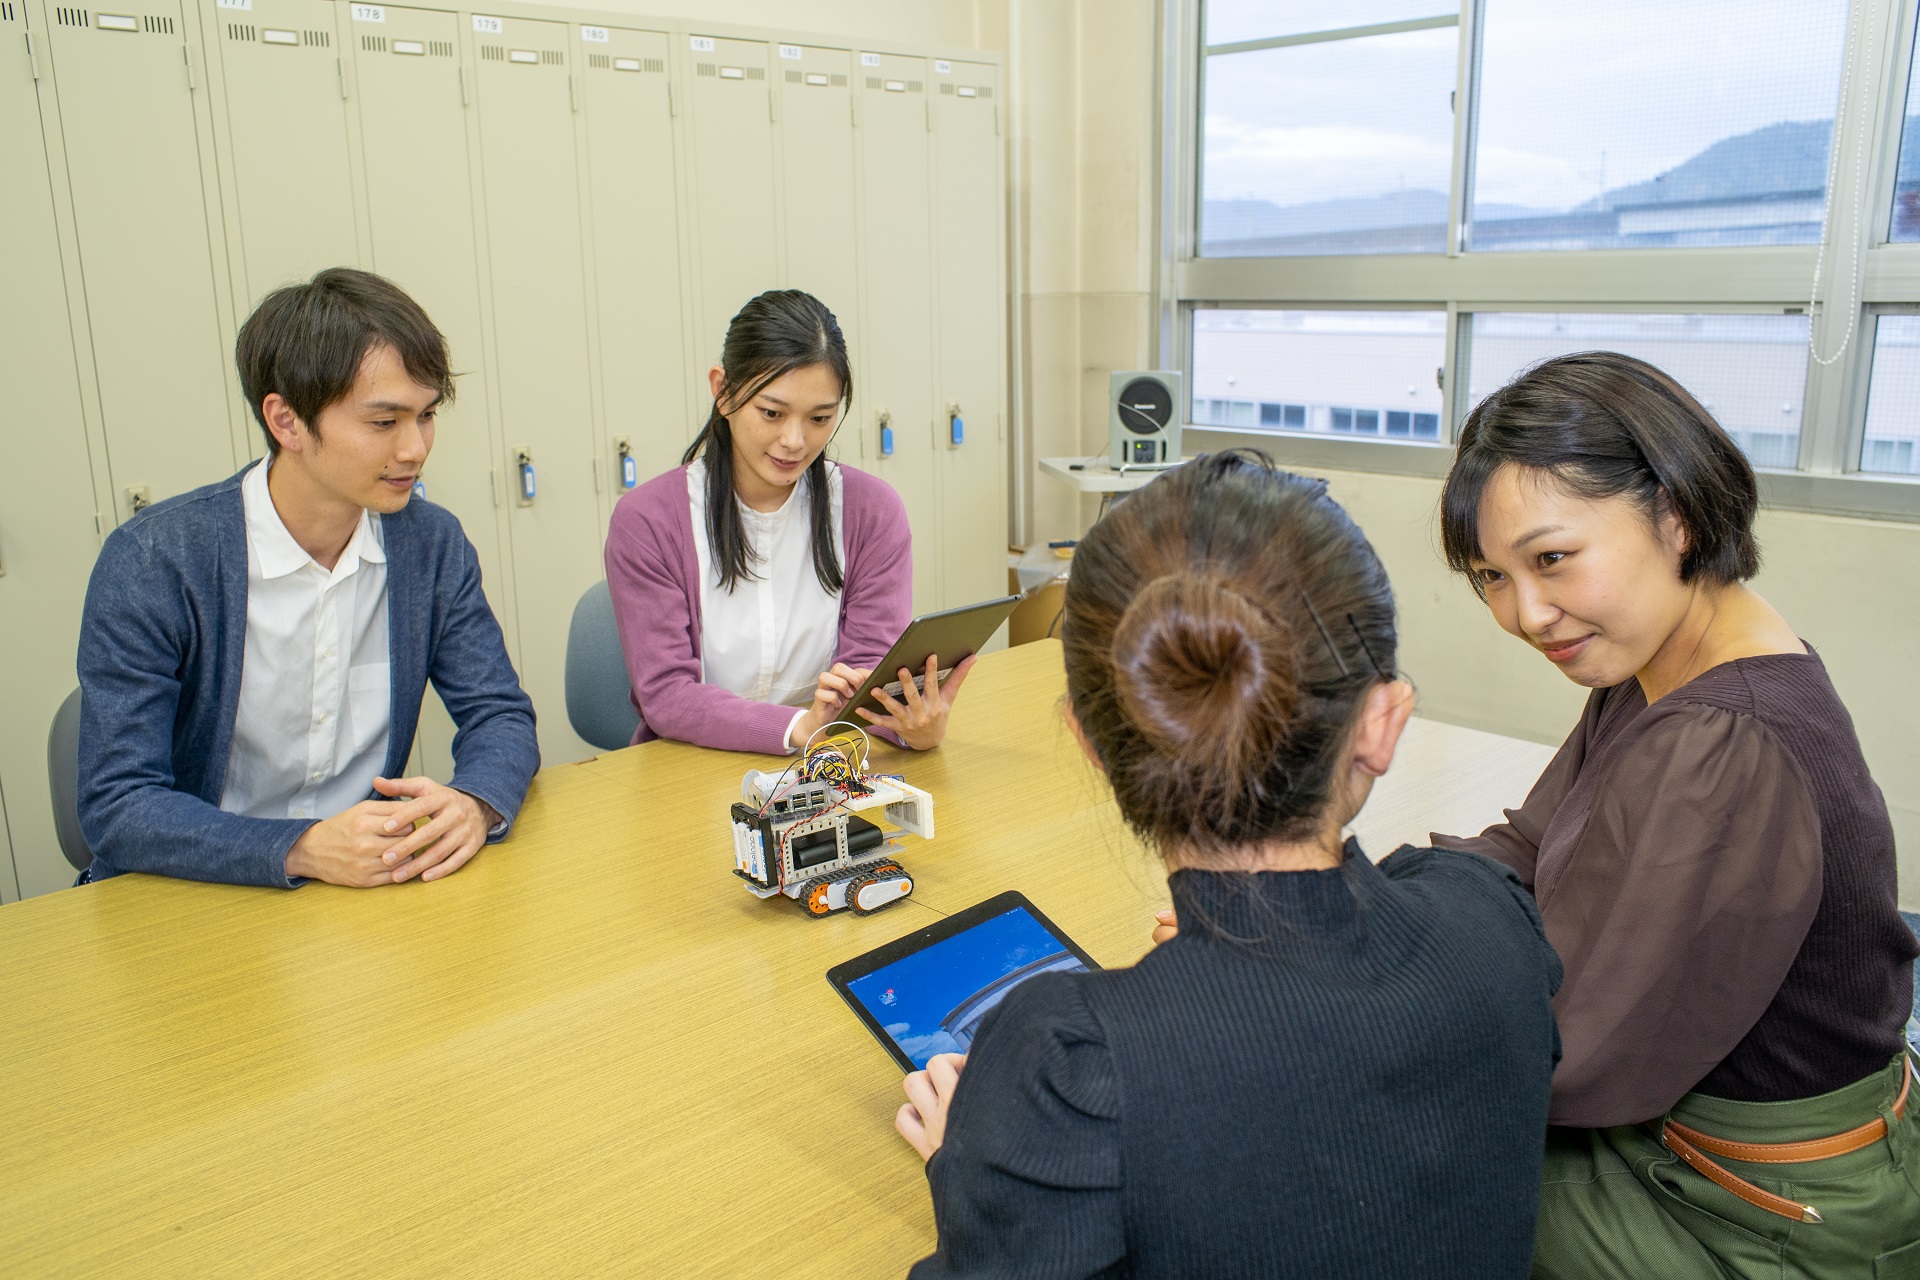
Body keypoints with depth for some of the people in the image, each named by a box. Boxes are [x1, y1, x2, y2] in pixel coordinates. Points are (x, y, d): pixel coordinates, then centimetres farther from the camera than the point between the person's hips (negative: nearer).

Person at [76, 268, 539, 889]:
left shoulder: (433, 543, 0)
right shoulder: (152, 563, -12)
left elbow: (500, 715, 4)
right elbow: (117, 808, -13)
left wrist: (473, 805, -19)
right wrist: (305, 850, -29)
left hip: (371, 897, 2)